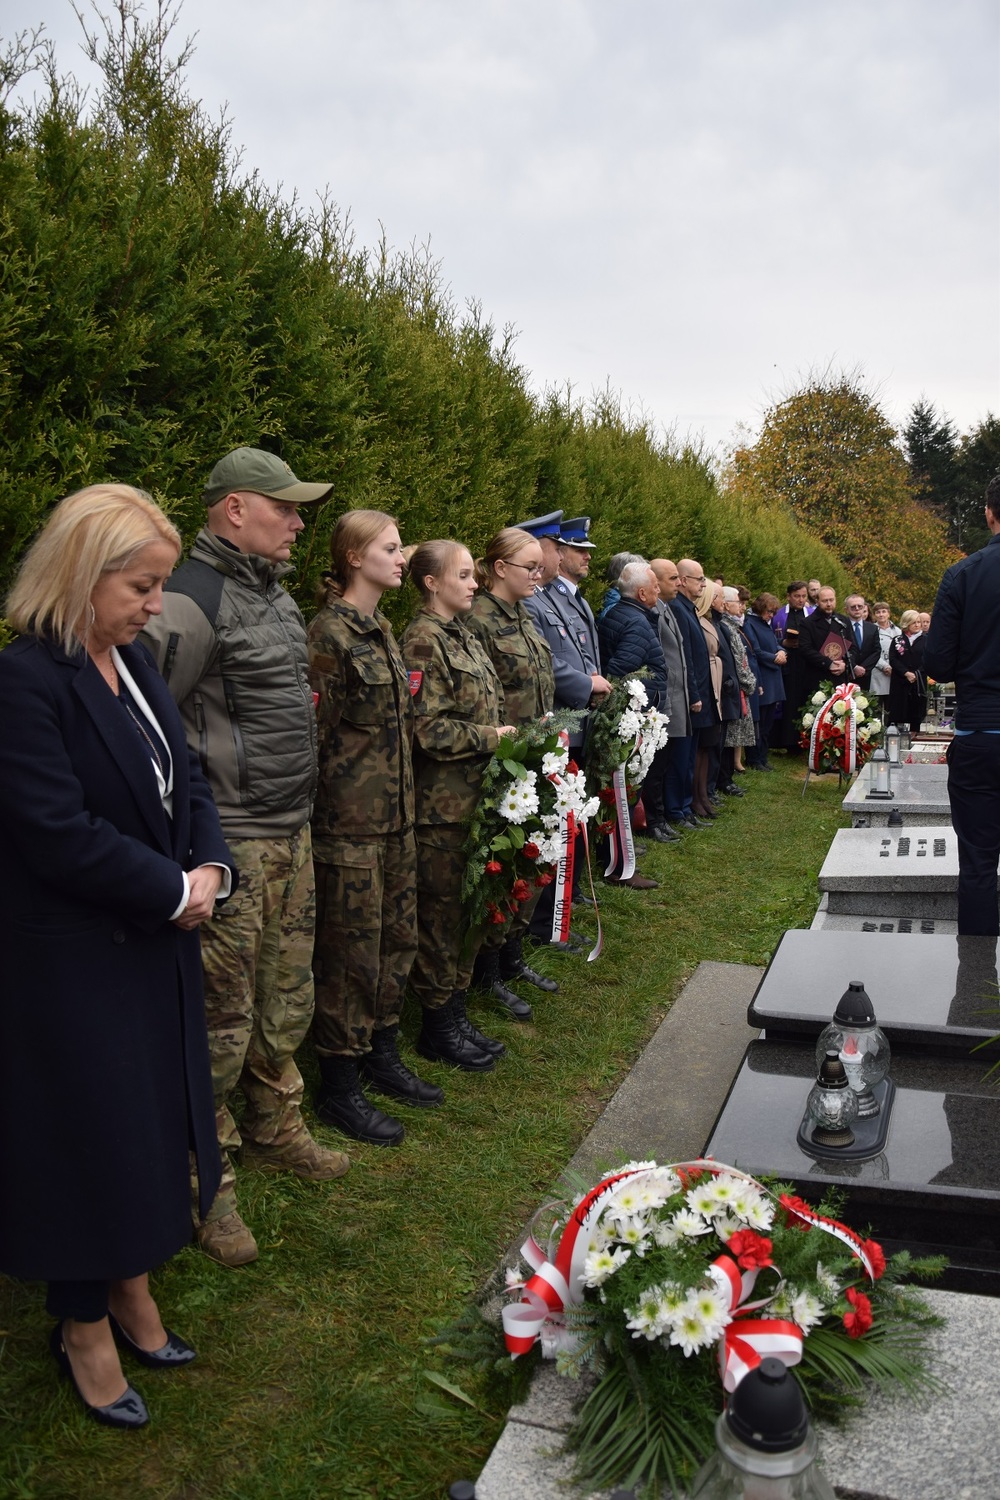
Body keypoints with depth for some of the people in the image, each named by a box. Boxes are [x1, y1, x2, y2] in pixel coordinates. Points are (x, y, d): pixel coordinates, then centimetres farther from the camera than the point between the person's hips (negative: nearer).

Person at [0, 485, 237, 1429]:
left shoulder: (132, 664, 5)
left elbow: (183, 781, 8)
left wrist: (212, 870, -8)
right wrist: (175, 891, -16)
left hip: (155, 945, 8)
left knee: (148, 1121, 19)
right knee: (87, 1131, 9)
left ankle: (130, 1289, 40)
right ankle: (85, 1327, 32)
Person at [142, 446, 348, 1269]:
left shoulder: (278, 596, 14)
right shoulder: (194, 599, -16)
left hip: (293, 833, 9)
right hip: (230, 844, -9)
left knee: (286, 1002, 20)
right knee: (222, 1020, 2)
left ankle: (275, 1130, 40)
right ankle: (206, 1182, 19)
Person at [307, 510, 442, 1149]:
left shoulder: (383, 629, 13)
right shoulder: (330, 632, -14)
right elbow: (319, 728, -16)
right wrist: (333, 803, -15)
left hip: (396, 813, 9)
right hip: (351, 818, -9)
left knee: (397, 939, 16)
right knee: (352, 952, 2)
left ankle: (382, 1055, 33)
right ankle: (340, 1086, 16)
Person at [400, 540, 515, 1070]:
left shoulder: (463, 637, 15)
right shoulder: (422, 641, -13)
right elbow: (429, 729, -19)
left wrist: (507, 735, 6)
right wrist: (491, 737, -15)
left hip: (476, 795, 9)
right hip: (442, 803, -9)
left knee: (469, 907, 15)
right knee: (441, 910, 2)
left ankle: (456, 1013, 27)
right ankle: (437, 1027, 15)